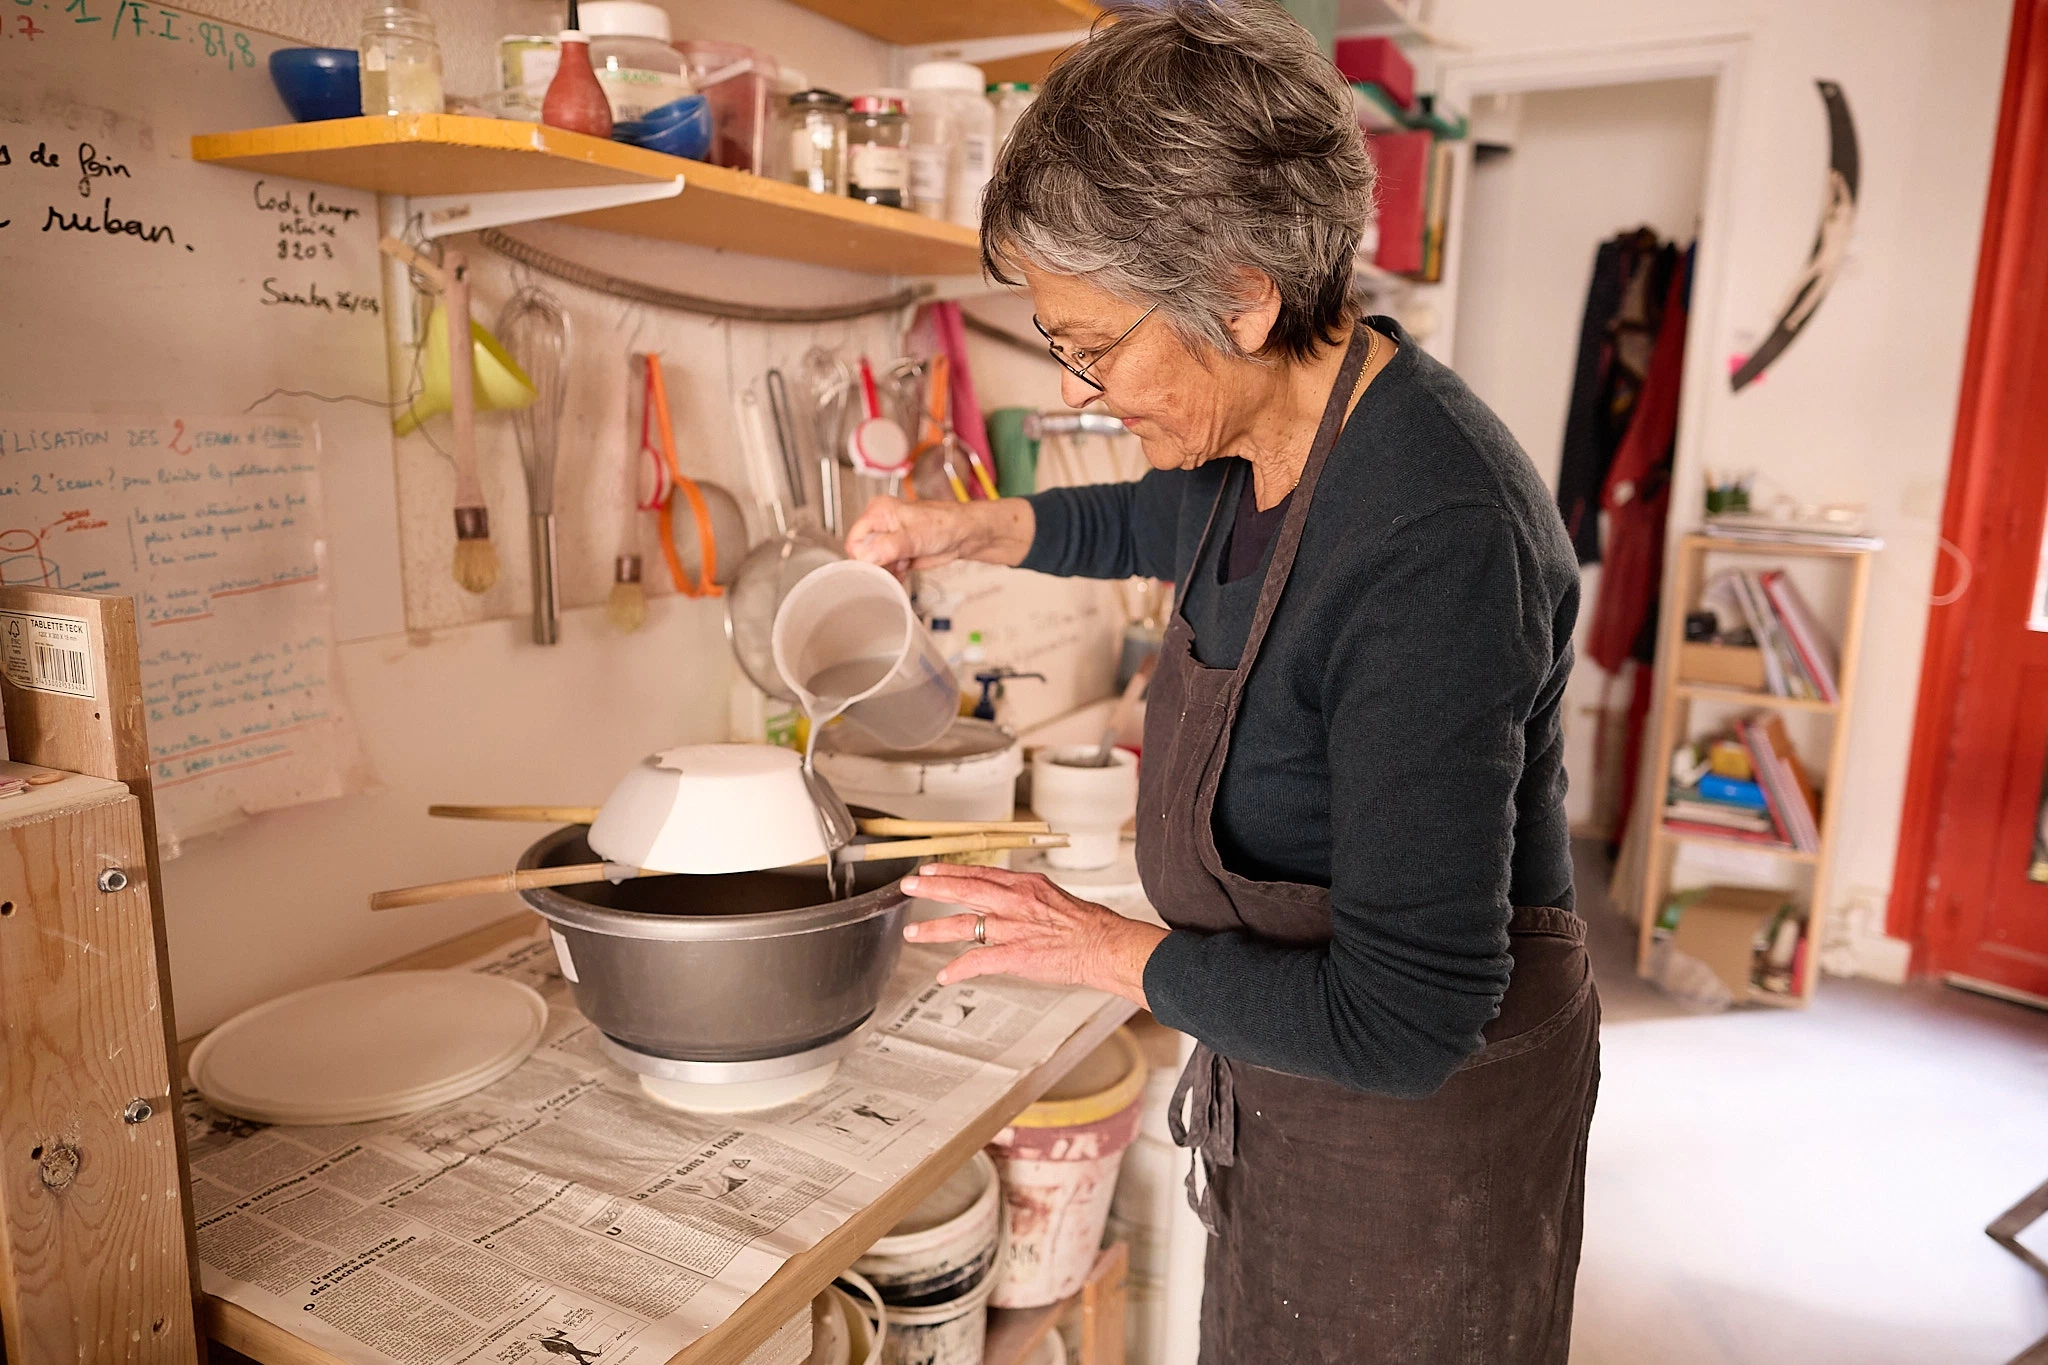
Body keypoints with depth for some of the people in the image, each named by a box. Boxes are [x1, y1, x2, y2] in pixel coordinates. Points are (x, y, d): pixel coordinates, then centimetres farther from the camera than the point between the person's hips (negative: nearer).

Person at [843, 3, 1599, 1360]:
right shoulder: (1264, 433, -6)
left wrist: (1111, 949, -19)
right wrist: (981, 527, 9)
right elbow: (1168, 522, 21)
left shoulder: (1433, 546, -34)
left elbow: (1403, 1019, -31)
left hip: (1419, 1099, -8)